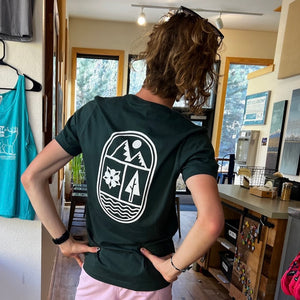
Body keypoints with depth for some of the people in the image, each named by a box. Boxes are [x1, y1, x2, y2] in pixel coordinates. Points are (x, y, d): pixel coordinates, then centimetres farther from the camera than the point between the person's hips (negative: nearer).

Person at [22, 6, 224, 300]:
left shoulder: (93, 112, -14)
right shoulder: (191, 139, -21)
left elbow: (32, 177, -11)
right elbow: (210, 221, -32)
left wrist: (63, 239, -3)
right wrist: (175, 265, -14)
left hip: (96, 272, 1)